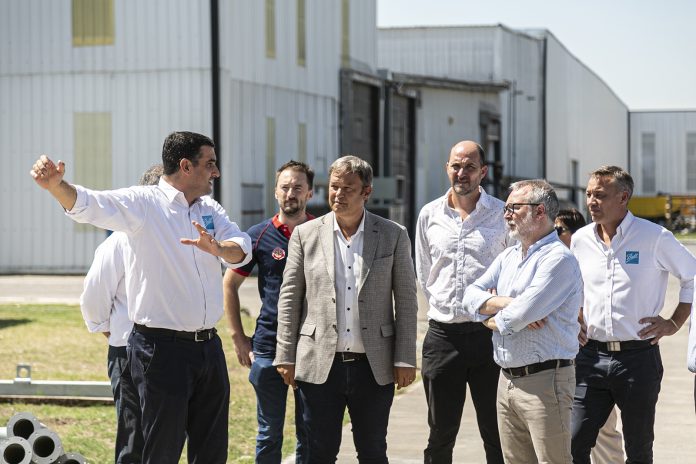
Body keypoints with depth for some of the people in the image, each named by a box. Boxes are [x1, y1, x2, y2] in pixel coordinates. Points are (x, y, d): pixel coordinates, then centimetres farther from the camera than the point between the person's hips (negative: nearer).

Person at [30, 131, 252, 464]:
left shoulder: (211, 209, 12)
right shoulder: (143, 203, -8)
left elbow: (241, 250, 0)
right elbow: (89, 205, -23)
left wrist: (217, 248, -24)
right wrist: (56, 185, -44)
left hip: (208, 346, 6)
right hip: (162, 348, -6)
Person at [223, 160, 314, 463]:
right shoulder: (260, 235, 1)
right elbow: (229, 284, 9)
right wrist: (238, 337, 4)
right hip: (269, 347, 0)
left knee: (310, 434, 8)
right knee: (269, 435, 7)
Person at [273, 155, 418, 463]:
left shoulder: (394, 236, 2)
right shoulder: (305, 234, 3)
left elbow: (406, 301, 3)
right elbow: (289, 299, 5)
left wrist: (404, 359, -3)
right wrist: (286, 357, 1)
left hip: (375, 367, 0)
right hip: (320, 365, 0)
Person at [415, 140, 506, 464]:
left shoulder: (502, 214, 0)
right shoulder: (430, 215, 8)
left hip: (488, 332, -2)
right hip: (442, 335, 3)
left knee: (496, 435, 2)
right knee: (440, 436, 9)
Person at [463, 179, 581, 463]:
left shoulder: (558, 259, -13)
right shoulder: (508, 257, 16)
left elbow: (521, 314, -21)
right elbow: (472, 296, 6)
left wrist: (492, 320, -1)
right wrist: (509, 304, -11)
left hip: (544, 382, -8)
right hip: (507, 380, 8)